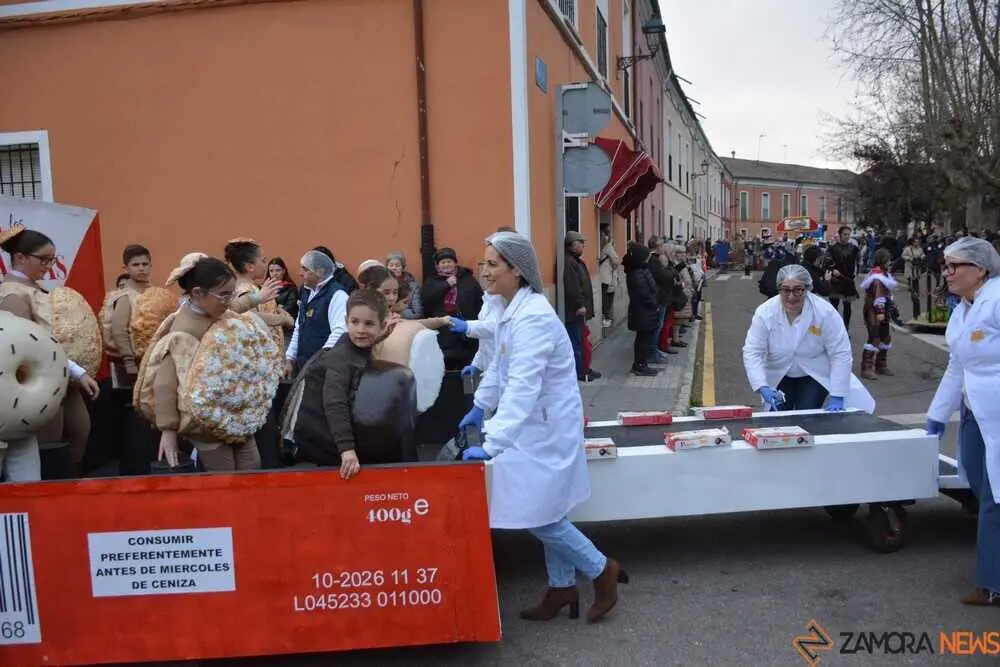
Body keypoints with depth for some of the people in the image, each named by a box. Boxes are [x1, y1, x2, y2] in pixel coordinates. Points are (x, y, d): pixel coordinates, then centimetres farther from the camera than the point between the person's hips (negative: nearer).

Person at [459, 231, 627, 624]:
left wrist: (491, 445, -36)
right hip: (537, 424, 9)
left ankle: (602, 570, 19)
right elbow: (500, 366, 19)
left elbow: (522, 386, -33)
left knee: (539, 516, 0)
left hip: (549, 426, -9)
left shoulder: (533, 316, -26)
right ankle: (562, 587, 30)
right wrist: (480, 406, 24)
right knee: (545, 512, 16)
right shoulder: (512, 310, 5)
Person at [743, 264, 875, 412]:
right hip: (778, 377, 1)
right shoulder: (764, 313, -21)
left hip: (815, 376, -1)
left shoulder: (825, 312, -24)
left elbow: (841, 354, -20)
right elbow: (752, 352, -21)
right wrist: (763, 388, -34)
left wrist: (837, 397, -22)